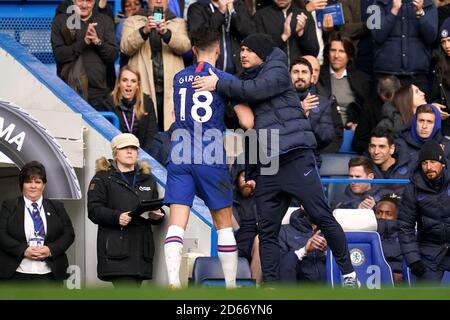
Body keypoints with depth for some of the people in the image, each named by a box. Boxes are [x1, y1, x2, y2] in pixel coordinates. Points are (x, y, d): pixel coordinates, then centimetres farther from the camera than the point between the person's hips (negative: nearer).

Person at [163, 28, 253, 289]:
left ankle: (173, 282, -21)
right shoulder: (226, 80, -1)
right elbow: (248, 122, -7)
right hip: (211, 158, -3)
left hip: (180, 157, 3)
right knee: (224, 225, 10)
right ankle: (231, 286, 14)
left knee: (176, 225, -4)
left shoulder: (179, 78, 12)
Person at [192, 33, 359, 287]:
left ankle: (349, 273, 2)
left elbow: (256, 89, -17)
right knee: (267, 230, 1)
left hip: (295, 157, -7)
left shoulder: (277, 71, 0)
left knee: (322, 217, -6)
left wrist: (219, 84, -12)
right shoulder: (247, 78, 22)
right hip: (268, 165, 7)